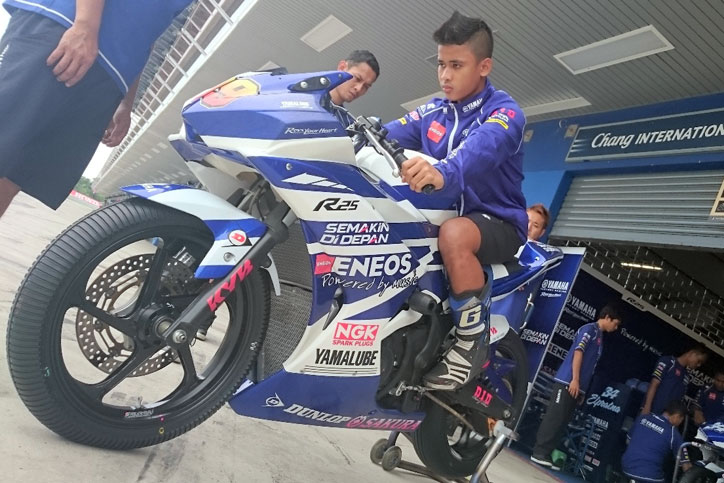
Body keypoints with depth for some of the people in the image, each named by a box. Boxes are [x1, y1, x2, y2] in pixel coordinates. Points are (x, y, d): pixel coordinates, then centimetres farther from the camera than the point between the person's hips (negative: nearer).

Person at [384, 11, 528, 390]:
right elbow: (387, 136, -3)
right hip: (444, 214, 6)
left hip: (498, 222, -6)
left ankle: (473, 343, -18)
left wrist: (443, 173, -55)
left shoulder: (504, 111, -11)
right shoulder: (432, 112, 10)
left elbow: (480, 151, -34)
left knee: (454, 234, -38)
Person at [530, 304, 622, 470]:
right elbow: (578, 352, -13)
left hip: (576, 385, 9)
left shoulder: (599, 336, 23)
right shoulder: (589, 329, -3)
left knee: (562, 421, 7)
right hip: (567, 381, -9)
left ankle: (545, 454, 10)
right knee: (555, 418, -9)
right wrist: (575, 380, -19)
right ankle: (539, 453, -6)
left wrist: (581, 387, 19)